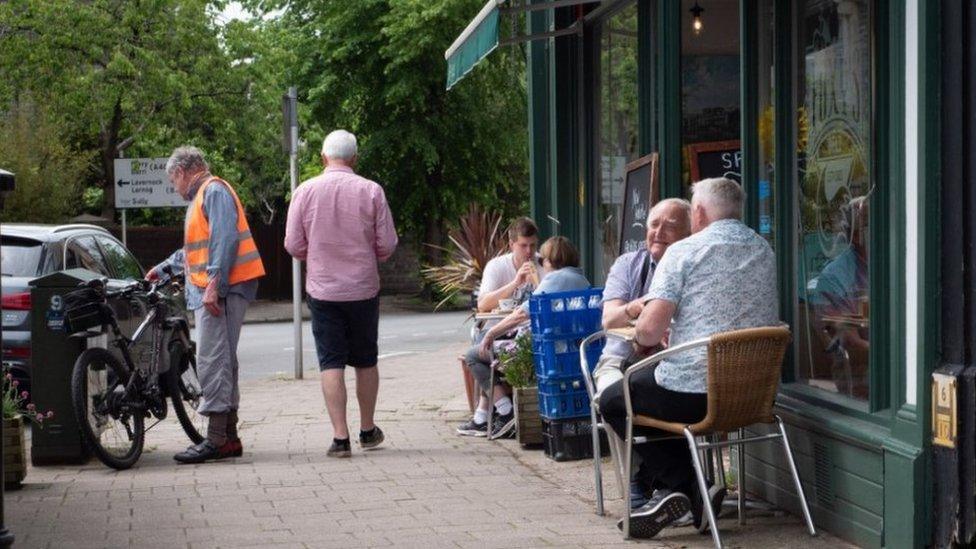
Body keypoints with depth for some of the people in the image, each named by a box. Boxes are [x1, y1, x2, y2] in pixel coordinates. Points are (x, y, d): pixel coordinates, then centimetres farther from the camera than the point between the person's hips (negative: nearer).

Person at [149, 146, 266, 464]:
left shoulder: (214, 191, -8)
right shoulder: (202, 196, 24)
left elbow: (225, 240, -20)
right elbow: (196, 249, 37)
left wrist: (214, 286, -25)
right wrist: (163, 269, 46)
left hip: (220, 290, -10)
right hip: (211, 290, 10)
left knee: (212, 361, -12)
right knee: (221, 362, 11)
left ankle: (216, 440, -14)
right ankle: (228, 437, 16)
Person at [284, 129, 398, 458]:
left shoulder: (306, 191, -5)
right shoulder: (371, 191, -5)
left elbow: (294, 246, -2)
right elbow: (387, 245, -4)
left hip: (323, 290, -1)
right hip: (364, 289, 1)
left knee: (331, 363, 1)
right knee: (365, 361, 15)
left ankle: (340, 437, -5)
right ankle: (368, 431, 26)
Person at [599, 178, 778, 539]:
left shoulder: (684, 252, -8)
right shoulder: (764, 251, 11)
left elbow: (651, 328, -16)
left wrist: (640, 339, 9)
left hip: (694, 393, -7)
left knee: (612, 401, 19)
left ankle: (678, 485, 7)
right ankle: (681, 490, 22)